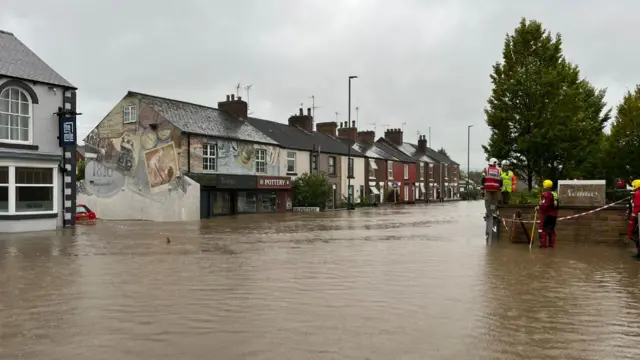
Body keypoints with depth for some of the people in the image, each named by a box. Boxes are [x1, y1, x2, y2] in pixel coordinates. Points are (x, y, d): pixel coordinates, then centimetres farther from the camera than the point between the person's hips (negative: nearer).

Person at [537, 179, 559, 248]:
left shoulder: (546, 194, -16)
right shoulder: (555, 194, 12)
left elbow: (544, 205, -23)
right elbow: (557, 204, 19)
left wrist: (539, 207, -7)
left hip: (546, 214, -9)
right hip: (554, 214, 9)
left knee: (543, 229, -4)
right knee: (551, 229, 15)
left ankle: (543, 244, -7)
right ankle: (552, 244, 18)